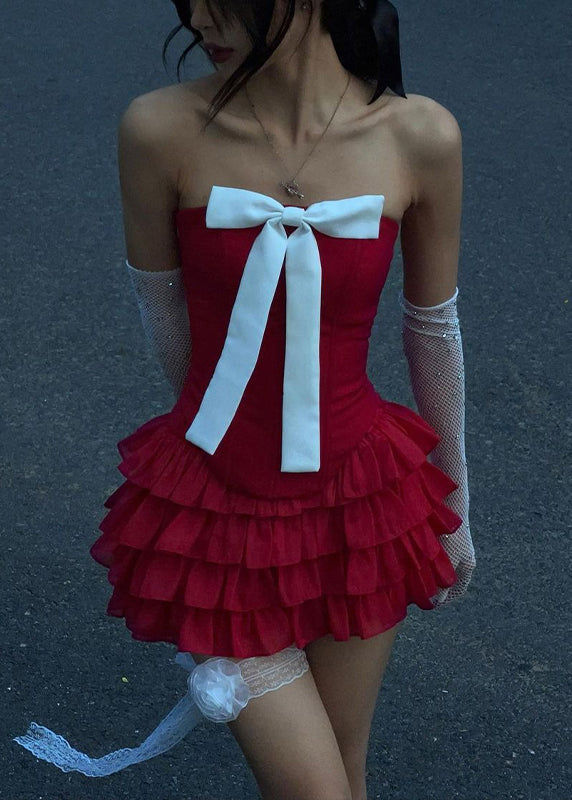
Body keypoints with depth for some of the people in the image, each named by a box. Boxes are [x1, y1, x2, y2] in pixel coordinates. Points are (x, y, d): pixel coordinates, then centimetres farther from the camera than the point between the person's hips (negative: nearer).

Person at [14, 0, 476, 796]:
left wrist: (454, 509, 11)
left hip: (361, 508, 2)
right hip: (216, 507, -2)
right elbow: (164, 320, 0)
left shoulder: (422, 138, -12)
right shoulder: (160, 131, -16)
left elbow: (434, 333, 1)